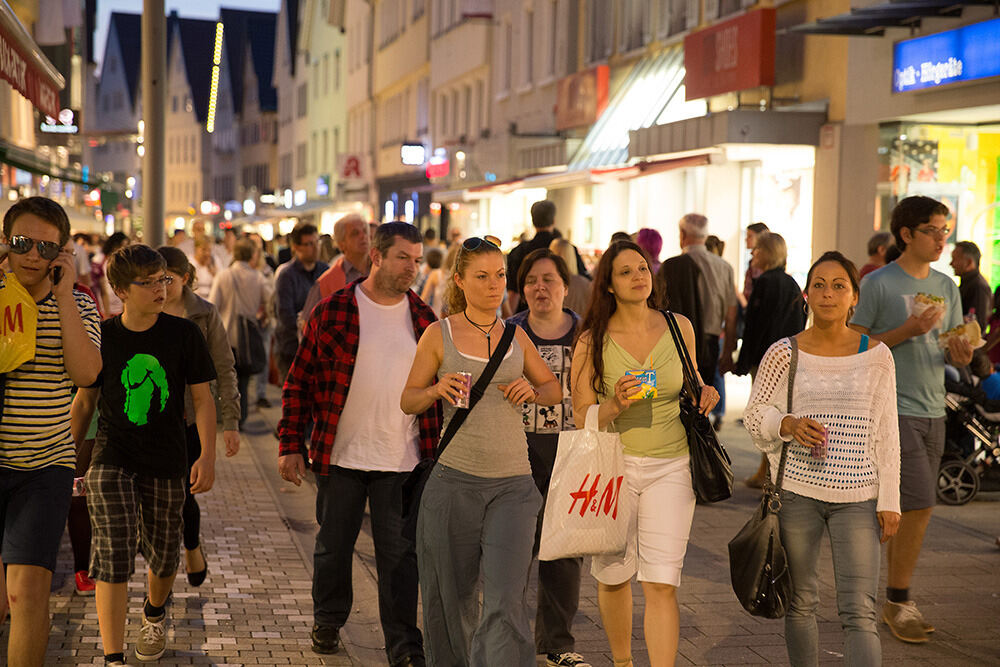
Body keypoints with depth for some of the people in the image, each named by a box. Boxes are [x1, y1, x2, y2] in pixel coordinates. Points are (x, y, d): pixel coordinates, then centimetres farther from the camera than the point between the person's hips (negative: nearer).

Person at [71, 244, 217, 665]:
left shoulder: (183, 334, -5)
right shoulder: (102, 337, -3)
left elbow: (202, 398, -2)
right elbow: (85, 401, 8)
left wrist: (208, 456, -10)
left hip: (166, 464, 1)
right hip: (111, 460, -1)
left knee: (163, 557, 14)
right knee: (113, 557, -12)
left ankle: (154, 617, 46)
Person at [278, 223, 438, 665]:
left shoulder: (423, 320, 4)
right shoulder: (332, 312, -3)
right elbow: (299, 381, 0)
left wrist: (435, 455, 7)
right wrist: (291, 445, -4)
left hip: (401, 462, 1)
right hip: (339, 457, -1)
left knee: (400, 553, 2)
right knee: (333, 546, 14)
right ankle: (328, 622, 36)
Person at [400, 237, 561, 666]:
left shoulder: (515, 336, 9)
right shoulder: (439, 334, 2)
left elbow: (554, 390, 21)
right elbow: (408, 401, 6)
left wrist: (532, 391, -1)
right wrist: (436, 390, -15)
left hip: (512, 484, 1)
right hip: (454, 481, -1)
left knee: (507, 601, -10)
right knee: (452, 596, 11)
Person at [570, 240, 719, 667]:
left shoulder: (679, 327, 3)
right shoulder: (592, 341, -3)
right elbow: (581, 417, -3)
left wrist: (703, 394, -1)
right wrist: (615, 405, -22)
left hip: (671, 467, 1)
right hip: (614, 464, 0)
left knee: (661, 583, -8)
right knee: (614, 575, 10)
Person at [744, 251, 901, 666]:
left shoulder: (876, 356, 2)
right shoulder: (784, 354, 0)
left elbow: (886, 434, 4)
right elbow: (754, 415, 4)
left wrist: (889, 501, 0)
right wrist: (788, 424, -18)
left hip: (858, 497, -1)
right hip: (797, 491, 1)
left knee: (860, 611, -9)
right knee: (800, 602, 12)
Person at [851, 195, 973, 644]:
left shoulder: (947, 287, 12)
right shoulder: (878, 284, -7)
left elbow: (953, 354, 16)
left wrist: (961, 355, -8)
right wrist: (908, 331, -18)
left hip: (933, 411, 6)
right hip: (894, 408, -6)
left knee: (907, 510, 11)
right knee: (919, 506, -11)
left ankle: (897, 601, 21)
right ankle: (898, 602, 3)